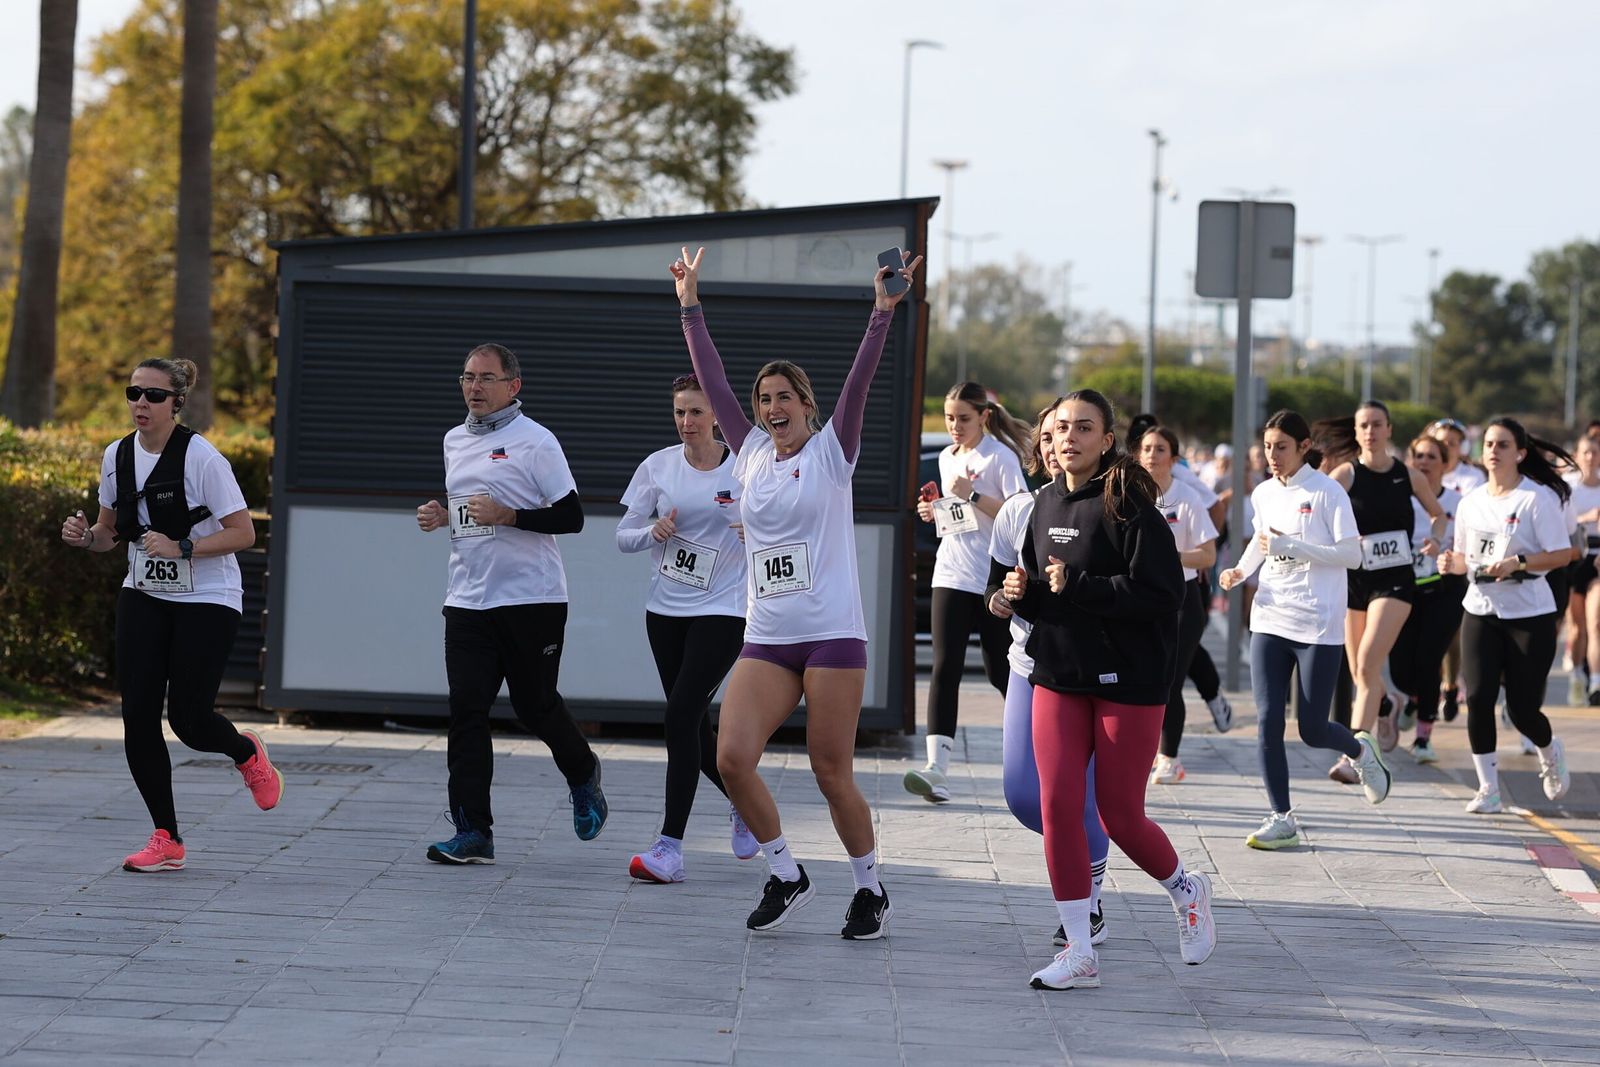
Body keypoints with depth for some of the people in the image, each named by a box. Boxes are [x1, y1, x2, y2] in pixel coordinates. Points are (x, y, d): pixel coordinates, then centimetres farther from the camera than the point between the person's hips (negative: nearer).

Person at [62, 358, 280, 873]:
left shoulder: (201, 458, -17)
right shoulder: (117, 456, 1)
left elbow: (243, 534, -15)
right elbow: (111, 531, 15)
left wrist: (181, 548, -26)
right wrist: (86, 536, -8)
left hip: (207, 601, -5)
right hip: (143, 598, 5)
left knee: (188, 719, -9)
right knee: (138, 715, -5)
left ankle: (247, 753, 29)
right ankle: (166, 841, 6)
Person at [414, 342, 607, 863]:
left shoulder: (536, 441, -7)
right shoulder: (455, 441, 14)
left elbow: (571, 517, -10)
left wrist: (508, 516, -20)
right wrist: (441, 516, 8)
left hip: (532, 600, -5)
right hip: (468, 601, 5)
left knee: (535, 705, 3)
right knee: (466, 711, -5)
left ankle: (583, 774, 35)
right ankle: (472, 832, -6)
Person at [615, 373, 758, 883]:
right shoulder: (657, 467, 2)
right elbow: (624, 536, 5)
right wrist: (655, 531, -15)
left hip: (723, 611, -4)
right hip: (665, 611, 4)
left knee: (682, 715, -16)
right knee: (692, 725, 9)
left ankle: (670, 846, -16)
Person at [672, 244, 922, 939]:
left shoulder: (831, 451, 1)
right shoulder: (752, 453, 11)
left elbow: (858, 382, -11)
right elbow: (713, 383, 11)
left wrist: (882, 313, -22)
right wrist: (690, 307, 9)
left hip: (832, 635, -4)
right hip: (765, 640, 4)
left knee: (832, 775, -3)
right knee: (732, 758, -10)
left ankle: (870, 890, 16)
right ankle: (785, 876, 8)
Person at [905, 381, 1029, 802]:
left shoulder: (1000, 456, -7)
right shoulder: (947, 457, 14)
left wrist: (973, 495, -22)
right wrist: (934, 511, 6)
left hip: (995, 579, -5)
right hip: (952, 575, 5)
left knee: (1001, 672, 5)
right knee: (945, 668, -9)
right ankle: (937, 768, -16)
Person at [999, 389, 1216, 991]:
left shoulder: (1128, 505, -12)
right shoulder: (1047, 504, 10)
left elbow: (1162, 592, -19)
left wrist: (1077, 587, -22)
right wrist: (1020, 593, -1)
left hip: (1128, 679, -6)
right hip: (1058, 675, 6)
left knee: (1120, 815, 1)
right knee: (1058, 805, -4)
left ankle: (1185, 889, 32)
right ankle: (1079, 954, 2)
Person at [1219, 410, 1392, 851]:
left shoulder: (1328, 492, -8)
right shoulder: (1264, 494, 9)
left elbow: (1352, 554, -13)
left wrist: (1291, 546, -20)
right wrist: (1241, 570, 7)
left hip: (1319, 626, -5)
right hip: (1270, 620, 5)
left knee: (1312, 730, -1)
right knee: (1268, 720, -5)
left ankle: (1361, 751, 32)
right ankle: (1281, 819, 3)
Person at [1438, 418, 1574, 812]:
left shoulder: (1539, 498, -8)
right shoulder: (1471, 502, 9)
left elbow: (1562, 554, -12)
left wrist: (1518, 563, -25)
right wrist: (1452, 564, -2)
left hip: (1530, 613, -4)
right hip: (1481, 611, 4)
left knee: (1522, 708, -3)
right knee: (1478, 696, -10)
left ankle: (1549, 752, 33)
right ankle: (1488, 787, 0)